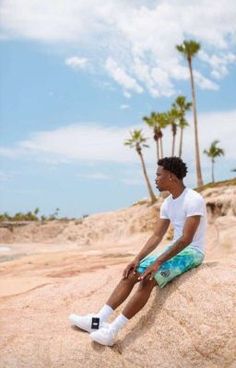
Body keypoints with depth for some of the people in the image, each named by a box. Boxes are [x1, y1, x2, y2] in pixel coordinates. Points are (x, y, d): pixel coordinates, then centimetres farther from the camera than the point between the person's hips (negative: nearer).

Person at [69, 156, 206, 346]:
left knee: (148, 279, -27)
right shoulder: (167, 203, 8)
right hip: (175, 249, 8)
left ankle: (112, 331, -27)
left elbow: (186, 238, -26)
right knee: (132, 274, -8)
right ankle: (99, 320, -11)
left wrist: (158, 263, -28)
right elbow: (157, 236, 8)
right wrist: (137, 259, -4)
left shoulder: (193, 200, -19)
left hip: (191, 252, -8)